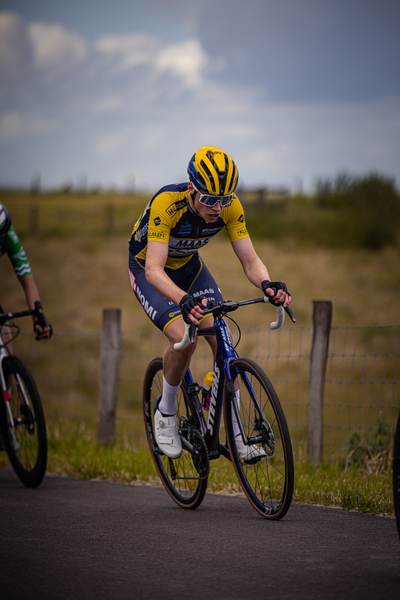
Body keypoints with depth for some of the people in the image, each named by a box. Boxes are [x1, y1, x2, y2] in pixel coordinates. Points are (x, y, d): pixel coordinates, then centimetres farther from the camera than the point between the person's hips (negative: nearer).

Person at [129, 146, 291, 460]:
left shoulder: (230, 207, -24)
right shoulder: (167, 203, -38)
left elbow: (250, 260, -22)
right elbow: (154, 270, -45)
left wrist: (268, 285, -45)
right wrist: (183, 300, -63)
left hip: (188, 266, 4)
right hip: (146, 269, -4)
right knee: (184, 339, -26)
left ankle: (237, 435, -5)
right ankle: (166, 412, 0)